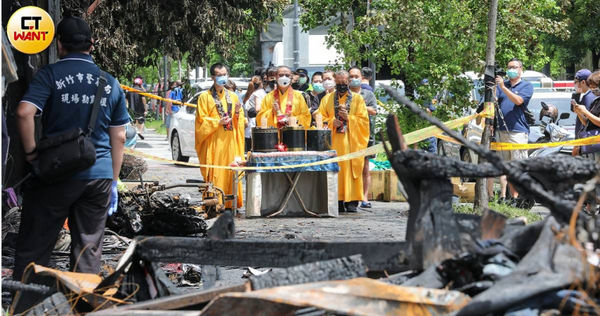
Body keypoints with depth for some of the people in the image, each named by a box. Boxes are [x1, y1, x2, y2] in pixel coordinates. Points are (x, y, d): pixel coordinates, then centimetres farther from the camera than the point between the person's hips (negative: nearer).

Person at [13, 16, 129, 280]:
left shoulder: (50, 75, -5)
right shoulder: (110, 83, 9)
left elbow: (24, 112, -21)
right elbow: (119, 137, 11)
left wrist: (31, 153, -10)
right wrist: (113, 182, 17)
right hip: (99, 176, 3)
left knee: (33, 248, 4)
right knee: (88, 251, 10)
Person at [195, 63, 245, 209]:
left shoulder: (233, 96, 15)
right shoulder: (205, 97, 2)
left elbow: (240, 122, 17)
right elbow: (201, 120, -2)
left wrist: (238, 113, -4)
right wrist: (218, 122, -14)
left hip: (230, 142, 4)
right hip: (214, 143, -4)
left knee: (230, 174, 1)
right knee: (215, 174, -7)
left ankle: (230, 205, 6)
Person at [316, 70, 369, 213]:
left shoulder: (357, 99, 10)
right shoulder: (327, 99, 15)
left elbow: (364, 120, 4)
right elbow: (320, 119, 10)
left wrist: (348, 118, -10)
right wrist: (332, 122, -9)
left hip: (351, 142, -1)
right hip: (333, 141, 1)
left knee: (350, 168, -7)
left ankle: (351, 201, -5)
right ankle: (337, 200, -3)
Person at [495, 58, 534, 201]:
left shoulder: (527, 86, 5)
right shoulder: (502, 84, 18)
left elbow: (518, 100, -12)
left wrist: (503, 87, -19)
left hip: (518, 131, -4)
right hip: (502, 130, 4)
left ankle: (516, 196, -6)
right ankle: (503, 196, 4)